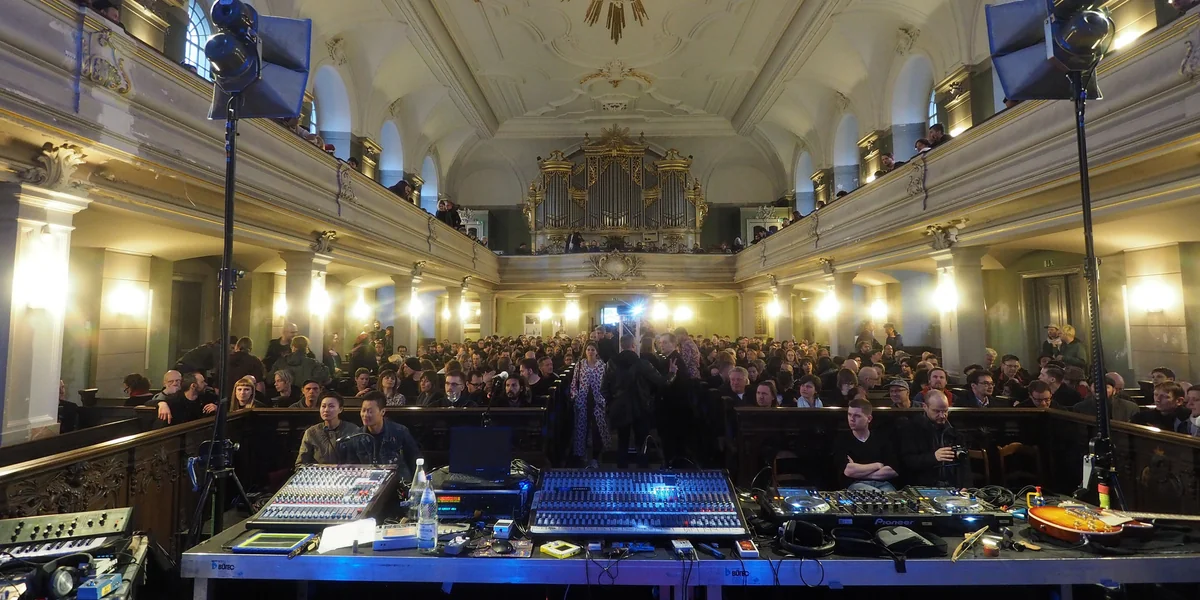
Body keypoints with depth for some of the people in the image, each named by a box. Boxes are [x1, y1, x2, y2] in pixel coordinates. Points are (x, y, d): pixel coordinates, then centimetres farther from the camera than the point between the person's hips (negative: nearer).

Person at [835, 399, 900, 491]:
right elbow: (848, 471, -9)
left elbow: (894, 471, 0)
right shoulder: (841, 439, 5)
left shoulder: (882, 439, 14)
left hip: (883, 484, 3)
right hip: (855, 484, -3)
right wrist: (878, 465, 1)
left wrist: (858, 471, -6)